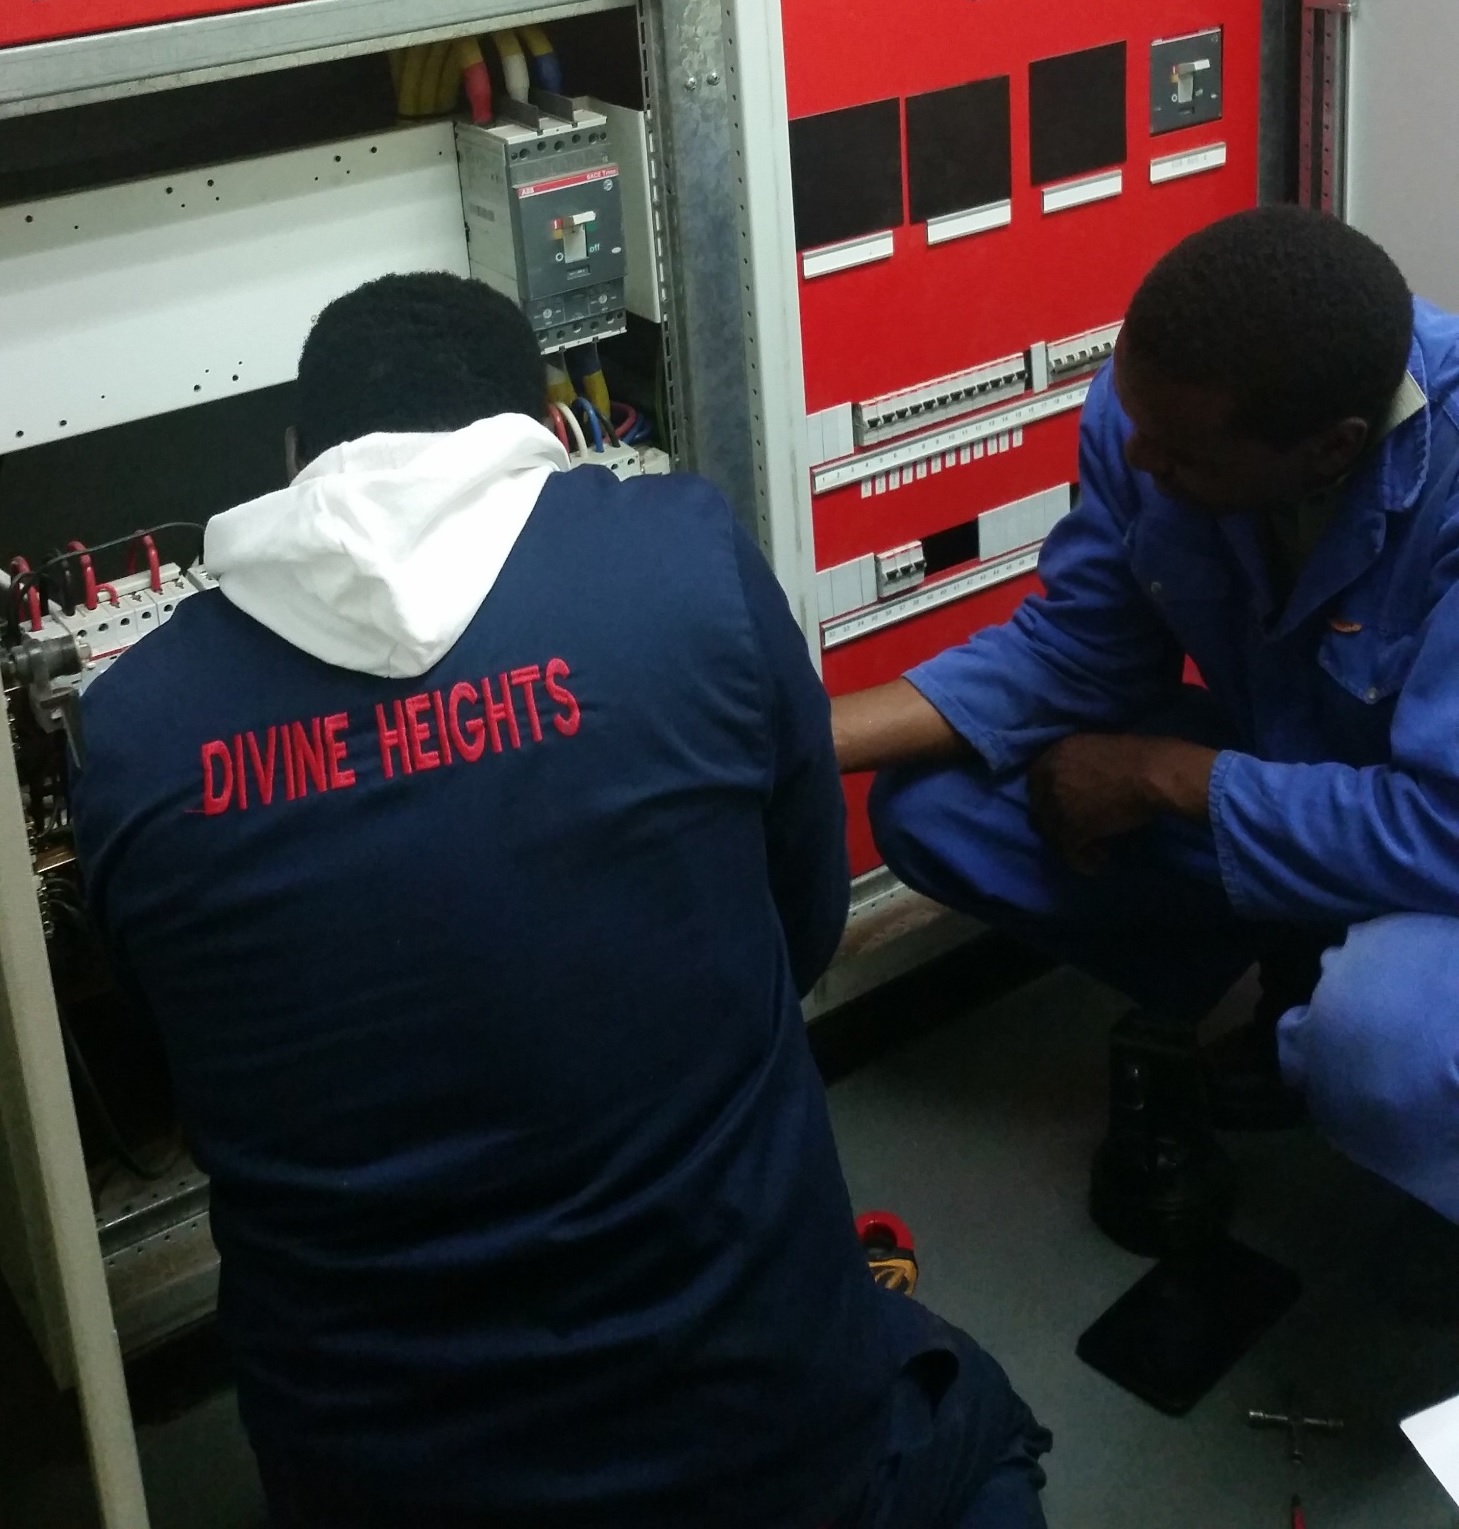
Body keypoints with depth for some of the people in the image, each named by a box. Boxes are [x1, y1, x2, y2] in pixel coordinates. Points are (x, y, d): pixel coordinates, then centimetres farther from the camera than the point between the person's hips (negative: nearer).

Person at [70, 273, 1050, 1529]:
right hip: (759, 1427, -2)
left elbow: (213, 1086, 8)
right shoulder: (688, 557, -12)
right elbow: (806, 931, 3)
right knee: (967, 1424, 33)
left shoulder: (129, 734, -7)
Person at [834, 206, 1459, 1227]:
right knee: (932, 805, -7)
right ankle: (1295, 981, 8)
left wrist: (1158, 774, -25)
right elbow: (1073, 652, -7)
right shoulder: (1157, 403, -17)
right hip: (1278, 769, 6)